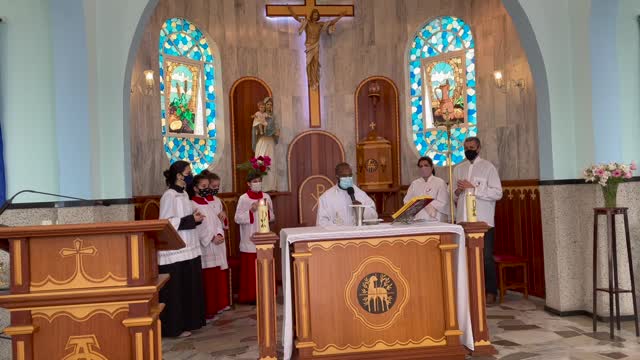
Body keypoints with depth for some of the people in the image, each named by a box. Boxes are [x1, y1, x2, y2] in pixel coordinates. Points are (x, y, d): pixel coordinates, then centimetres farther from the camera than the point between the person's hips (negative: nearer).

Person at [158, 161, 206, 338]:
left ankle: (188, 321, 26)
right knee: (177, 290, 0)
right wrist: (192, 220, -17)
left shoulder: (184, 194, 11)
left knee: (190, 287, 14)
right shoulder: (169, 196, -14)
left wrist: (195, 218, 1)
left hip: (189, 249, 9)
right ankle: (176, 326, 11)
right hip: (175, 251, -9)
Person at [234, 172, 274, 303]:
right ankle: (250, 296, 10)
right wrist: (251, 211, -18)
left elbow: (272, 218, 11)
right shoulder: (243, 198, -4)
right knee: (250, 269, 0)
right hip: (249, 240, -3)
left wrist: (268, 210, -8)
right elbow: (237, 219, -7)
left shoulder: (266, 197, 6)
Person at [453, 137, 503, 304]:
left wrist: (473, 188, -14)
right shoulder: (458, 169, 15)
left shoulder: (488, 167, 1)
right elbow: (452, 196, 18)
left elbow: (497, 193, -9)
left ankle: (490, 292, 13)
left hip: (483, 221, -4)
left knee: (486, 258, 1)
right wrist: (458, 192, -5)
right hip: (463, 220, 4)